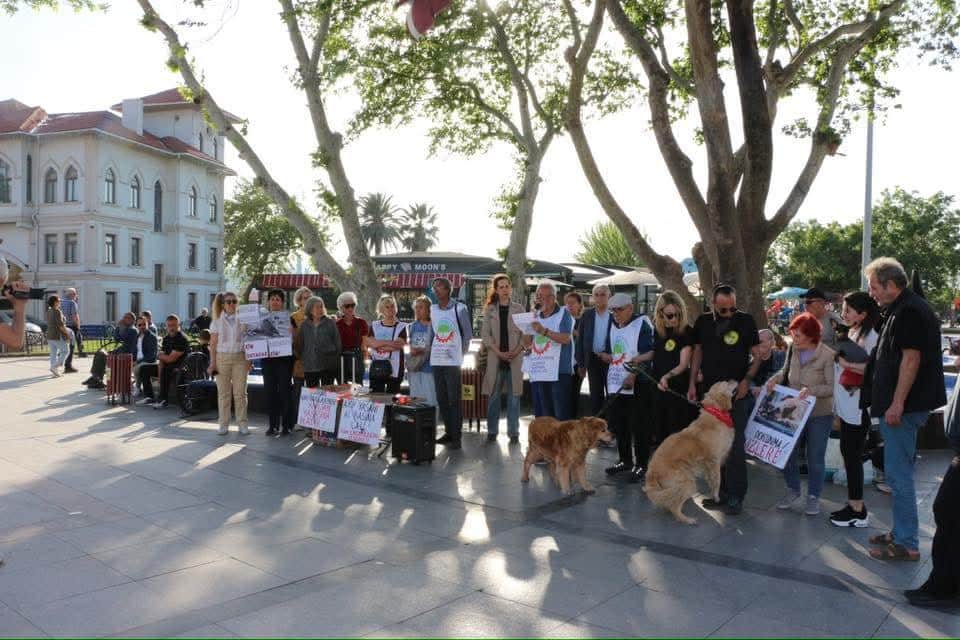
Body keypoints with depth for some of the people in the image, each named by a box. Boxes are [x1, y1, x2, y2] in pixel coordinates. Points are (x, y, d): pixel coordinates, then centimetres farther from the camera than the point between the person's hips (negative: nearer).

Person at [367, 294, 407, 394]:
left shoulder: (401, 327, 5)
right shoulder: (374, 325, 13)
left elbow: (400, 344, -9)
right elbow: (368, 342, -2)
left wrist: (379, 345, -6)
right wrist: (390, 343, -10)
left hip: (394, 369, -2)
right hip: (376, 368, 2)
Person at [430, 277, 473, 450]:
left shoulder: (459, 308, -5)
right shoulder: (432, 309, 10)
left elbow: (468, 333, -1)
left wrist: (462, 352, -1)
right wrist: (431, 349, 10)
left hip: (453, 361, -5)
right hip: (436, 360, 5)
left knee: (454, 400, -5)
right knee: (441, 399, 9)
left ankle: (456, 437, 0)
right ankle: (448, 432, 19)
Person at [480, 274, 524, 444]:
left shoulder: (519, 309, 6)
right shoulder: (489, 310, 7)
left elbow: (525, 334, 3)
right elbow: (485, 334, 0)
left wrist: (516, 351, -11)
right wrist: (499, 352, -11)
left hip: (515, 358, 0)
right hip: (495, 358, 0)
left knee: (514, 396, 2)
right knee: (493, 396, 3)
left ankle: (513, 432, 8)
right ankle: (492, 431, 12)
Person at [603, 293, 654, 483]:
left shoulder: (642, 324, -8)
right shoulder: (613, 326, 13)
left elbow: (649, 354, -15)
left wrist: (633, 374, -21)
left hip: (637, 383, -7)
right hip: (616, 382, 7)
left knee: (639, 426, -2)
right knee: (618, 424, 13)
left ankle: (641, 465, 8)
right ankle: (625, 460, 26)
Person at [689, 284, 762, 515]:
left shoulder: (746, 321, -4)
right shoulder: (703, 322, 4)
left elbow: (757, 355, 1)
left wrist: (747, 380, -13)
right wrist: (692, 384, 5)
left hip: (737, 393, -4)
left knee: (734, 444, -6)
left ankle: (735, 496, 2)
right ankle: (721, 491, 20)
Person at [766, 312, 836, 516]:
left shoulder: (828, 355, -16)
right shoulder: (793, 351, -1)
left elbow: (832, 387, -18)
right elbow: (785, 371, 15)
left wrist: (812, 390, -32)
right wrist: (775, 378, -4)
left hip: (819, 415, -5)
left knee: (815, 458, 7)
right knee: (787, 453, 9)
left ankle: (813, 497, 24)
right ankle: (793, 492, 28)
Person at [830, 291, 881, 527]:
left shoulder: (871, 335, -14)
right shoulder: (852, 333, 13)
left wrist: (847, 363, -19)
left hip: (858, 408, -9)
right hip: (846, 405, 9)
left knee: (853, 456, -1)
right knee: (848, 454, 15)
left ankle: (858, 512, 9)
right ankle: (853, 504, 26)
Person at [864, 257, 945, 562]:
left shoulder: (908, 311, -16)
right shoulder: (902, 309, 16)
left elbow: (911, 358, -22)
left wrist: (897, 404, -23)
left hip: (902, 407, -11)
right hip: (901, 405, 11)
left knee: (898, 474, -4)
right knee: (899, 472, 17)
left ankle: (906, 544, 4)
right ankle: (901, 533, 27)